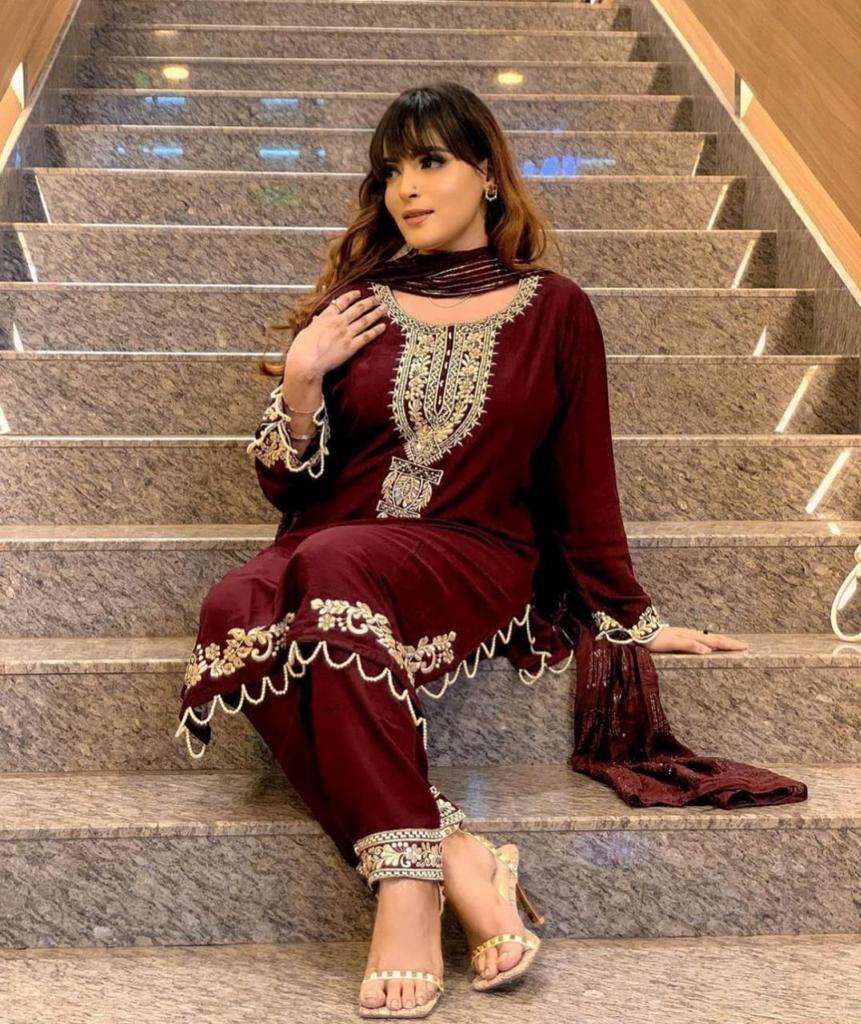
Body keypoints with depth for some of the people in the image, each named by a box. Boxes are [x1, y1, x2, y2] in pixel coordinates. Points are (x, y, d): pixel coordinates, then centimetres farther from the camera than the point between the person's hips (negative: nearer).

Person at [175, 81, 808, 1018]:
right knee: (236, 607, -33)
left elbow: (582, 483, 13)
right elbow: (287, 487, 14)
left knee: (333, 568, -37)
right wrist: (302, 381, -3)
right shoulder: (353, 304, 14)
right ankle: (456, 861, -34)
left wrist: (633, 619, 13)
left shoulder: (555, 311, 9)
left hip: (474, 562, -3)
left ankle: (407, 888, -37)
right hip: (329, 549, 3)